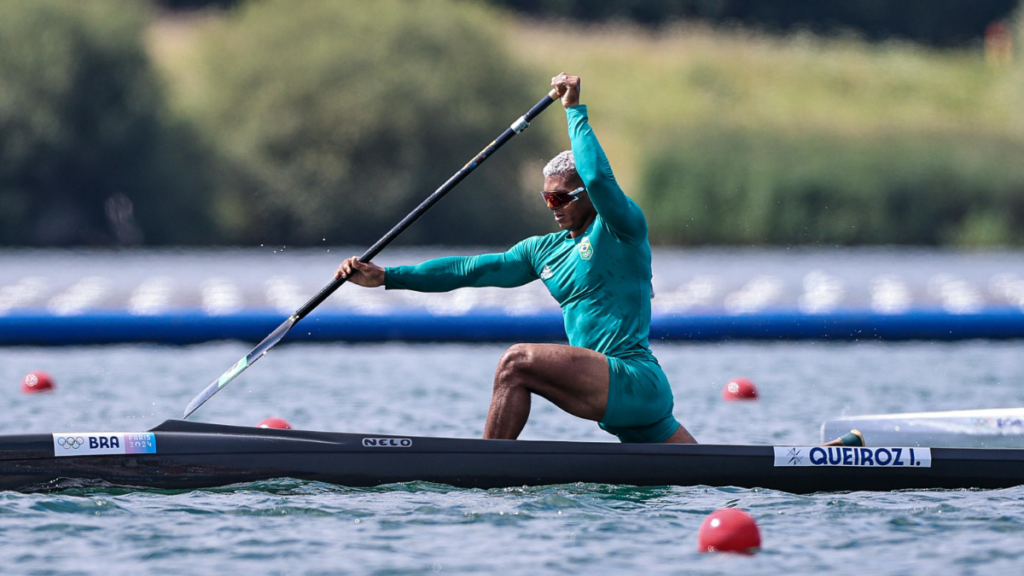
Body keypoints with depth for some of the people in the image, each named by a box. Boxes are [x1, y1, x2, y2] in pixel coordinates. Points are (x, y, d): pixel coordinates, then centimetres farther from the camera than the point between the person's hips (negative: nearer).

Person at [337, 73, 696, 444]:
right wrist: (385, 277, 10)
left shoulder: (622, 228, -3)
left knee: (518, 362, -20)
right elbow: (469, 270, 16)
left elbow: (598, 178, -24)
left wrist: (575, 110, -14)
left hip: (637, 381, -9)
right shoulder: (544, 251, 18)